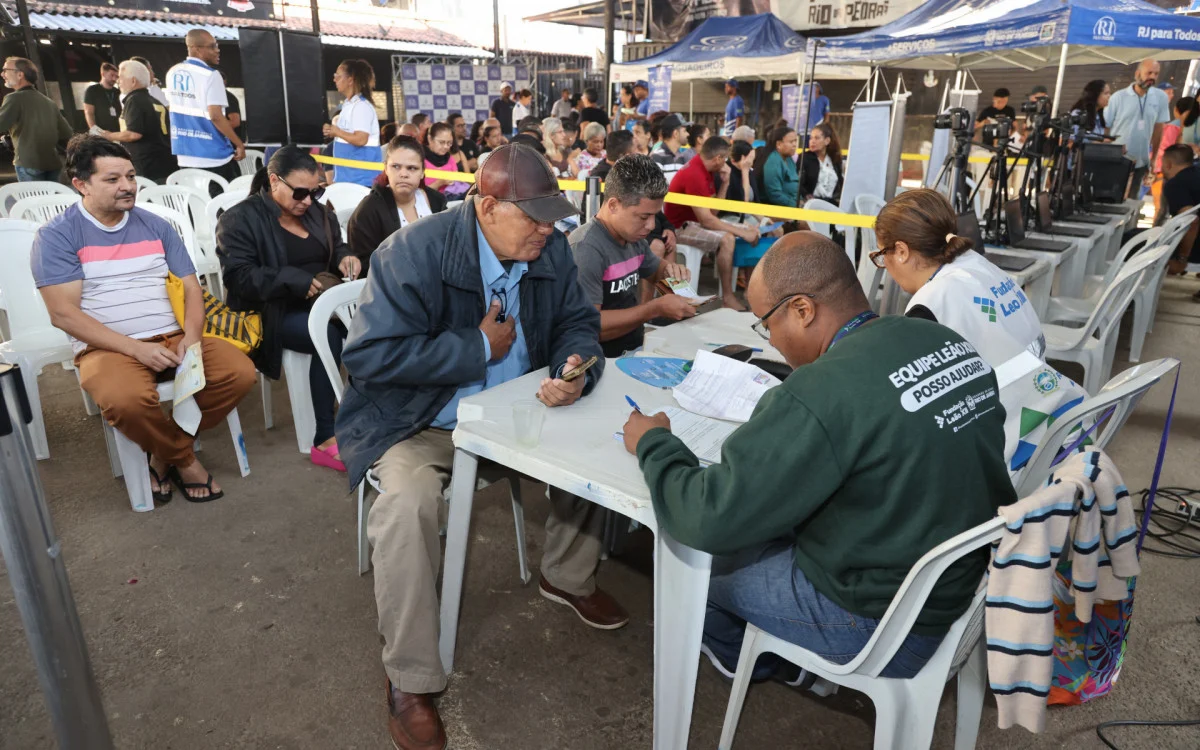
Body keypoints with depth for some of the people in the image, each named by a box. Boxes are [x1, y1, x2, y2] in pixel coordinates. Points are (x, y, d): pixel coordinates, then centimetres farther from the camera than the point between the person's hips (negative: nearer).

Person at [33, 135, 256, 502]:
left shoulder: (155, 225, 11)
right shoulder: (56, 235, -2)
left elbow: (191, 287, 8)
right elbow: (63, 313, -9)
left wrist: (191, 337, -12)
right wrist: (136, 348, -19)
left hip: (172, 338, 4)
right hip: (107, 348, -4)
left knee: (240, 373, -19)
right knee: (126, 400, -36)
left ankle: (165, 451, 0)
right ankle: (185, 459, -5)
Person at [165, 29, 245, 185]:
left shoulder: (172, 73, 11)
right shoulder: (210, 75, -13)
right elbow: (215, 116, -20)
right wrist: (239, 144, -12)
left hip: (184, 155, 7)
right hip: (213, 155, -7)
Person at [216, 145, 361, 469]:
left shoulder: (317, 211, 14)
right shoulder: (241, 218, -6)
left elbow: (336, 246, 24)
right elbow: (239, 277, -15)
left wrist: (346, 258, -3)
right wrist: (299, 281, -26)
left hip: (321, 302, 6)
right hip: (272, 312, -5)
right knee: (329, 335, -36)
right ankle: (325, 440, -29)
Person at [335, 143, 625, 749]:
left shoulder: (550, 250, -4)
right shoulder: (415, 251, -22)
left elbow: (578, 325, 3)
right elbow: (368, 356, -27)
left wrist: (575, 370, -22)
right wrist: (480, 348, -24)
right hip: (418, 424, -5)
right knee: (408, 505, -32)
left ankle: (567, 577, 21)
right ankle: (410, 682, -12)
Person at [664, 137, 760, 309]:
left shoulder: (704, 170, 7)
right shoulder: (694, 175, -24)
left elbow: (713, 210, 5)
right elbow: (706, 220, -27)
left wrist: (725, 183, -5)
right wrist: (741, 232, -23)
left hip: (697, 220, 10)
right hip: (681, 226, -10)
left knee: (751, 230, 3)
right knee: (726, 239, -33)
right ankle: (728, 296, -22)